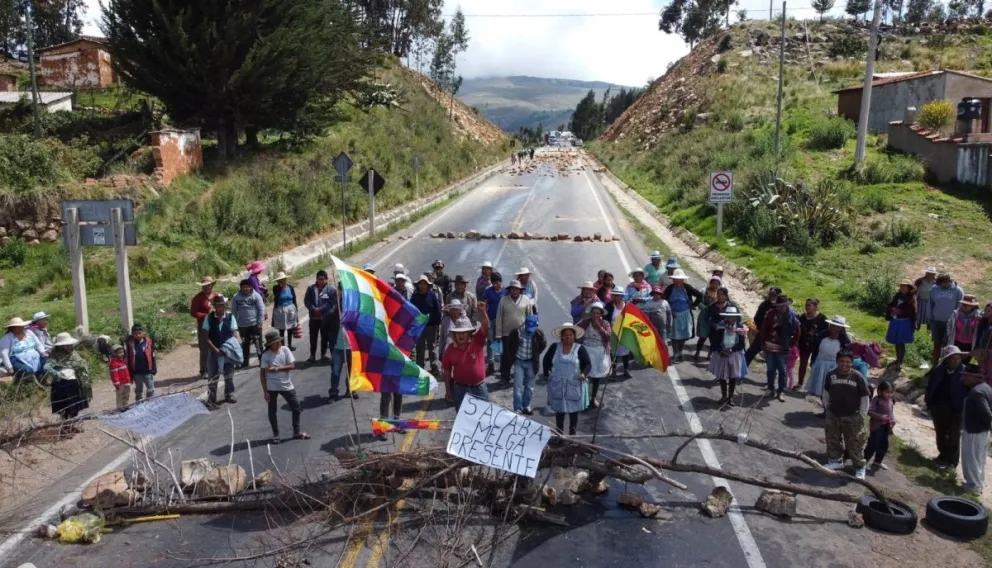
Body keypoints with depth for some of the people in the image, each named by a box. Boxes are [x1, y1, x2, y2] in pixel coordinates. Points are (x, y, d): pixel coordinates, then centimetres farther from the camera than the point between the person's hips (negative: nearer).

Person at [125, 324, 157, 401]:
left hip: (148, 371, -1)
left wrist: (154, 369, -2)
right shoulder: (130, 343, -6)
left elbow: (153, 356, -2)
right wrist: (130, 372, 1)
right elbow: (128, 359, 0)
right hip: (136, 372, 1)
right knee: (138, 390, 17)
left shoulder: (148, 342, -9)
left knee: (151, 390, 10)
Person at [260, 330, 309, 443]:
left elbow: (292, 366, -10)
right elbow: (262, 374, -9)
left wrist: (277, 368, -20)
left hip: (286, 385, 3)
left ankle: (296, 432, 22)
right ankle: (275, 434, 25)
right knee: (272, 411, 9)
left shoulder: (285, 350, -6)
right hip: (272, 387, -2)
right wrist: (265, 391, -10)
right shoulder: (266, 355, -12)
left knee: (297, 408, 7)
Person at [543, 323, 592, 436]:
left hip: (574, 385, -2)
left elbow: (588, 364, -4)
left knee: (573, 410, 6)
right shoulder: (554, 347, 2)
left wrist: (584, 373, -22)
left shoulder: (580, 349, -5)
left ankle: (572, 434, 18)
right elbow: (546, 360, 14)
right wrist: (546, 374, 9)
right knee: (559, 410, 9)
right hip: (557, 385, 2)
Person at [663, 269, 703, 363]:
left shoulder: (687, 288, -7)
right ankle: (676, 355, 14)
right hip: (674, 315, -1)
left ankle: (679, 352, 29)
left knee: (684, 335, 9)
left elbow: (700, 296, 2)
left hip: (685, 315, 1)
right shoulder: (669, 289, -8)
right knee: (674, 335, 4)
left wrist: (693, 305, 0)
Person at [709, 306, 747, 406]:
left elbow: (741, 344, -10)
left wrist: (731, 350, -20)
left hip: (735, 355, 0)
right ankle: (724, 395, 28)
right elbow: (714, 341, -6)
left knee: (733, 376, 8)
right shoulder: (719, 326, -9)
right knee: (721, 376, 10)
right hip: (721, 354, 1)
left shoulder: (740, 327, -9)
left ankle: (731, 397, 24)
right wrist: (720, 350, -19)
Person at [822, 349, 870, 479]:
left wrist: (861, 415, -6)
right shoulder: (831, 375, -8)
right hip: (833, 415, 4)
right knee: (832, 440, 17)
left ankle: (860, 467, 20)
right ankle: (836, 460, 37)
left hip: (852, 417, -3)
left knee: (855, 443, 4)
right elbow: (826, 392, 7)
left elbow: (864, 397, -7)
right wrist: (826, 407, 8)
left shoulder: (858, 377, -16)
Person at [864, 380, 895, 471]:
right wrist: (881, 417, -26)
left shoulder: (891, 401, 5)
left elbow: (892, 411, 13)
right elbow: (869, 411, -19)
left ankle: (877, 461, 32)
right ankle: (863, 461, 6)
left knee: (884, 445, 15)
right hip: (876, 426, -7)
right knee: (872, 445, -6)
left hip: (886, 427, 7)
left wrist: (893, 419, -7)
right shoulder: (876, 400, -16)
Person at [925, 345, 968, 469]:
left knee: (953, 436, 9)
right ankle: (943, 455, 38)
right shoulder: (938, 370, -4)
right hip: (938, 408, 4)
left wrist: (963, 407, -20)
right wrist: (929, 403, 1)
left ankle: (952, 460, 23)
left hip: (955, 410, -4)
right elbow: (930, 387, 4)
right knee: (940, 433, 19)